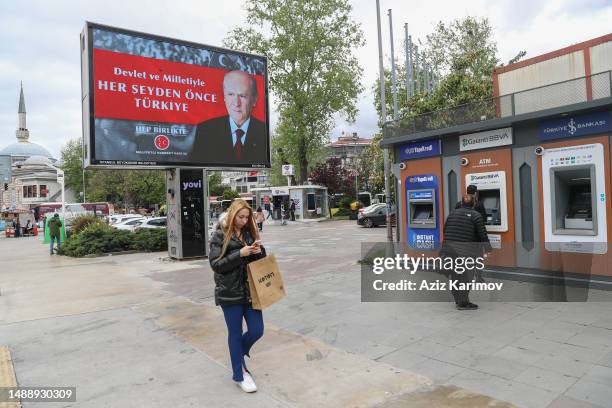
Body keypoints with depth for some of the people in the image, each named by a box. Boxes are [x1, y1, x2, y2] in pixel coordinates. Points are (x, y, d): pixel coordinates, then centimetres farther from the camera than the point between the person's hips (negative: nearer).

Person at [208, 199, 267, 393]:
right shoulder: (220, 235, -8)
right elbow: (215, 264, -13)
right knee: (235, 333, 8)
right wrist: (240, 254, -22)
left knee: (257, 330, 7)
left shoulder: (249, 233, 6)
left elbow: (260, 258, 14)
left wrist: (259, 251, -10)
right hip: (230, 293, -4)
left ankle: (238, 354, 38)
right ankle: (239, 375, 26)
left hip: (250, 290, 5)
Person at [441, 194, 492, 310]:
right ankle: (463, 303, 6)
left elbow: (445, 230, 14)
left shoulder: (452, 214, 12)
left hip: (449, 248, 5)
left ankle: (458, 300, 27)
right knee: (466, 276, 3)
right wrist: (487, 248, 0)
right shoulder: (476, 215, -3)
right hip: (465, 250, -5)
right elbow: (482, 234, -7)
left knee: (455, 275, 15)